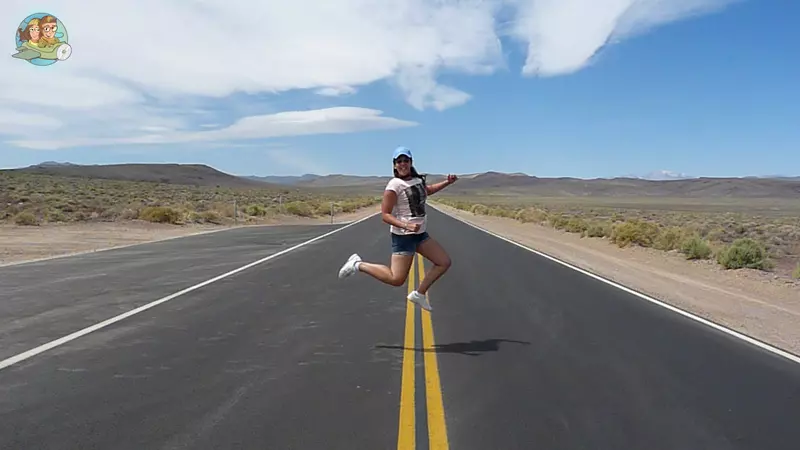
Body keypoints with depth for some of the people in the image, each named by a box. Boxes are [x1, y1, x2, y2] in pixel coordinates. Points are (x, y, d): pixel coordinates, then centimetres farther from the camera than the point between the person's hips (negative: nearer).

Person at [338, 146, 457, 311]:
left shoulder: (418, 180, 7)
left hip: (421, 234, 8)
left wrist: (447, 182, 18)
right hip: (403, 236, -8)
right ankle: (358, 264, 6)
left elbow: (427, 190, 31)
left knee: (444, 262, 6)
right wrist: (406, 226, -32)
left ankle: (419, 294, 15)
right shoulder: (394, 185, -17)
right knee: (396, 279, -9)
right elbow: (385, 215, -19)